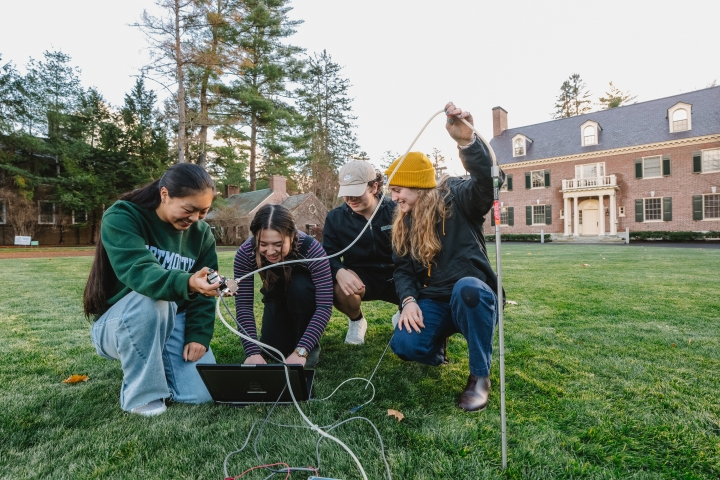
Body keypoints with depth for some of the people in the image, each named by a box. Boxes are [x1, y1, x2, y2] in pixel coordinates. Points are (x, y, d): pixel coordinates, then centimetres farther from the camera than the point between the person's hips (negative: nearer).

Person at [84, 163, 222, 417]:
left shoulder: (201, 233, -3)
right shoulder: (121, 217, -18)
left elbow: (202, 295, -2)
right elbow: (138, 272, -35)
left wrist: (198, 336, -15)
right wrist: (187, 284, -54)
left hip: (172, 323, 4)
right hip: (118, 323, -3)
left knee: (202, 393, -13)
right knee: (149, 298, -38)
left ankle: (157, 366, 20)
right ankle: (141, 395, -17)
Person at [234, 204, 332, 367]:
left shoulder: (311, 249, -37)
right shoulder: (245, 253, -30)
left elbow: (325, 305, -38)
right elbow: (243, 306, -28)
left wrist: (300, 351, -45)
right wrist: (252, 352, -38)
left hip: (305, 296, -2)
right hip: (277, 297, 2)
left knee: (299, 287, -35)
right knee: (274, 349, -14)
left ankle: (311, 346, -12)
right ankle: (290, 328, 18)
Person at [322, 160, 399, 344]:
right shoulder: (335, 217, -4)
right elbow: (329, 254, -7)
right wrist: (340, 272, -32)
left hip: (396, 276, 0)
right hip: (361, 278, 1)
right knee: (339, 289, -33)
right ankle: (356, 321, 5)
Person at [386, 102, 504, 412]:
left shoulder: (457, 200, -9)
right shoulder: (404, 222, 8)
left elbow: (487, 183, -31)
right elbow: (402, 268, 6)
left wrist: (467, 142, -47)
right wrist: (409, 300, -13)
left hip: (474, 299, -4)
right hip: (432, 303, 4)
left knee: (466, 287, -40)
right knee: (405, 345, -25)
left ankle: (480, 375, -17)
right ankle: (437, 345, 15)